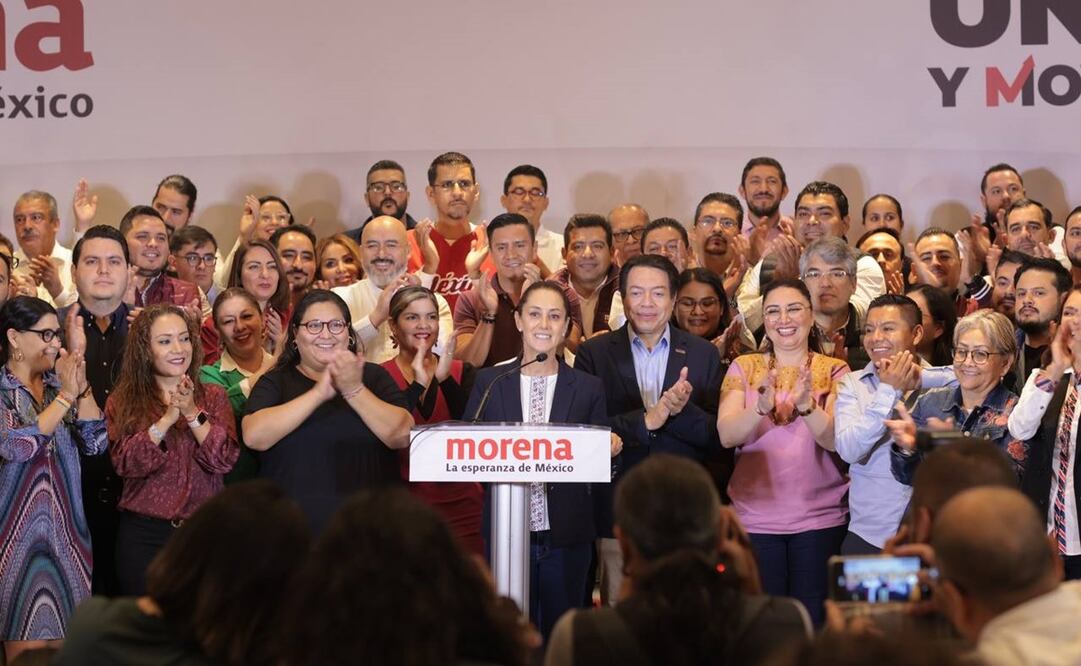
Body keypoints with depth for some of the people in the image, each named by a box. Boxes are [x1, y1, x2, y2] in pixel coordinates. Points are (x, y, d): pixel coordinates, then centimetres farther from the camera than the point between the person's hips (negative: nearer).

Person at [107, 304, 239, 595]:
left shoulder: (213, 396, 5)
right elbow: (126, 463, -11)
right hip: (143, 534, -1)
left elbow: (224, 460, -7)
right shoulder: (123, 402, 3)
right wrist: (167, 419, -20)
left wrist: (192, 413, -17)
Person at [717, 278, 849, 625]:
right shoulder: (744, 368, 5)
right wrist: (761, 408, -27)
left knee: (812, 619, 3)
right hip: (756, 517, 1)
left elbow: (835, 439, -12)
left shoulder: (834, 371, 2)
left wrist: (807, 406, -30)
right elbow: (727, 435, -8)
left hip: (819, 518, -1)